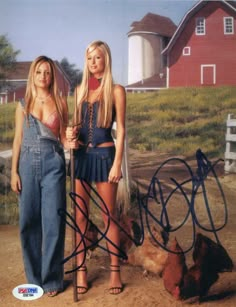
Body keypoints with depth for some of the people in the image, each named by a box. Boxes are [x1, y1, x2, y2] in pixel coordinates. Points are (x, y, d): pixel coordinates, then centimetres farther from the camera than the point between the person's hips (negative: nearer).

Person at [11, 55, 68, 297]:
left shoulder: (60, 103, 6)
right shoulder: (23, 104, 7)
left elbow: (62, 136, 9)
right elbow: (18, 139, 6)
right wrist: (14, 171, 1)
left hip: (53, 163, -1)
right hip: (28, 163, 1)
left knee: (53, 221, -2)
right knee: (29, 221, 5)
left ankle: (51, 279, 10)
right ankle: (34, 277, 20)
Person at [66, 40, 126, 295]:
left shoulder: (116, 90, 0)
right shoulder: (80, 89, 12)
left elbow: (120, 129, -4)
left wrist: (117, 163, -11)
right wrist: (71, 134, -4)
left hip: (104, 155, -4)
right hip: (81, 155, 4)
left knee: (108, 216, 2)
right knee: (80, 216, 5)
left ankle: (115, 272, 13)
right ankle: (81, 271, 14)